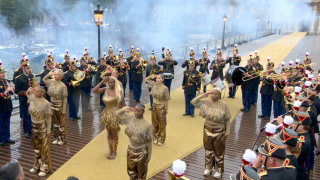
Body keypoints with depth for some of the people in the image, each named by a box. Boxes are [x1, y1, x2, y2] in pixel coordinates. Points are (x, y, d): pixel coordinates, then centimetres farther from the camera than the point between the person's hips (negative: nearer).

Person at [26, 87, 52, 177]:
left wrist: (48, 130, -12)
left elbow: (49, 118, -14)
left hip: (42, 127, -6)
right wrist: (29, 90, -3)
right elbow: (28, 93, 21)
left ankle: (45, 168, 18)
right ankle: (37, 165, 35)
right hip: (34, 126, 6)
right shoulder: (32, 99, -3)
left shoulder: (46, 103, -19)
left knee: (44, 148, 5)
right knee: (36, 147, 18)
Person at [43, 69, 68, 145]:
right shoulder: (51, 81, -2)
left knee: (61, 123, 9)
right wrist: (48, 74, -4)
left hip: (59, 105, -6)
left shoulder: (63, 86, -19)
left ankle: (62, 138, 23)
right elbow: (44, 79, 18)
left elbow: (65, 98, -16)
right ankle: (56, 137, 32)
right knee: (55, 122, 17)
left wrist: (64, 110, -15)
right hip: (52, 104, 6)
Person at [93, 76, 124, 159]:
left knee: (114, 134, 9)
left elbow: (122, 103, -7)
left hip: (115, 115, -4)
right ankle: (110, 151, 30)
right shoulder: (105, 89, -2)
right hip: (106, 114, 4)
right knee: (109, 133, 15)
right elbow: (94, 90, -13)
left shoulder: (119, 91, -12)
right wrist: (102, 81, -13)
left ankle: (114, 152, 25)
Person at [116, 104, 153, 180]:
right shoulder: (130, 118, -9)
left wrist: (149, 156, -9)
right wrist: (124, 109, -18)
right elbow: (117, 114, 2)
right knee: (131, 171, 24)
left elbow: (149, 142, -14)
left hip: (141, 152, -4)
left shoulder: (147, 125, -21)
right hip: (130, 150, 4)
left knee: (141, 174, 17)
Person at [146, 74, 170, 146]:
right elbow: (146, 79, 13)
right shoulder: (154, 85, -3)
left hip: (161, 107, -5)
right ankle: (155, 138, 32)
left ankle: (161, 139, 22)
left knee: (161, 124, 8)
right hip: (154, 106, 5)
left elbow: (166, 100, -11)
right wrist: (151, 76, -5)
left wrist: (166, 110, -9)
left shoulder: (165, 88, -16)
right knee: (155, 124, 16)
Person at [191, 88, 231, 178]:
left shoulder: (223, 105, -12)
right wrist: (203, 95, -13)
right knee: (208, 150, 17)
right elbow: (193, 102, -5)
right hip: (207, 130, 3)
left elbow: (227, 120, -8)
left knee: (219, 152, 10)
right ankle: (208, 168, 35)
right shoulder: (206, 102, -3)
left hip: (219, 131, -3)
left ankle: (219, 170, 26)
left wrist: (227, 133, -10)